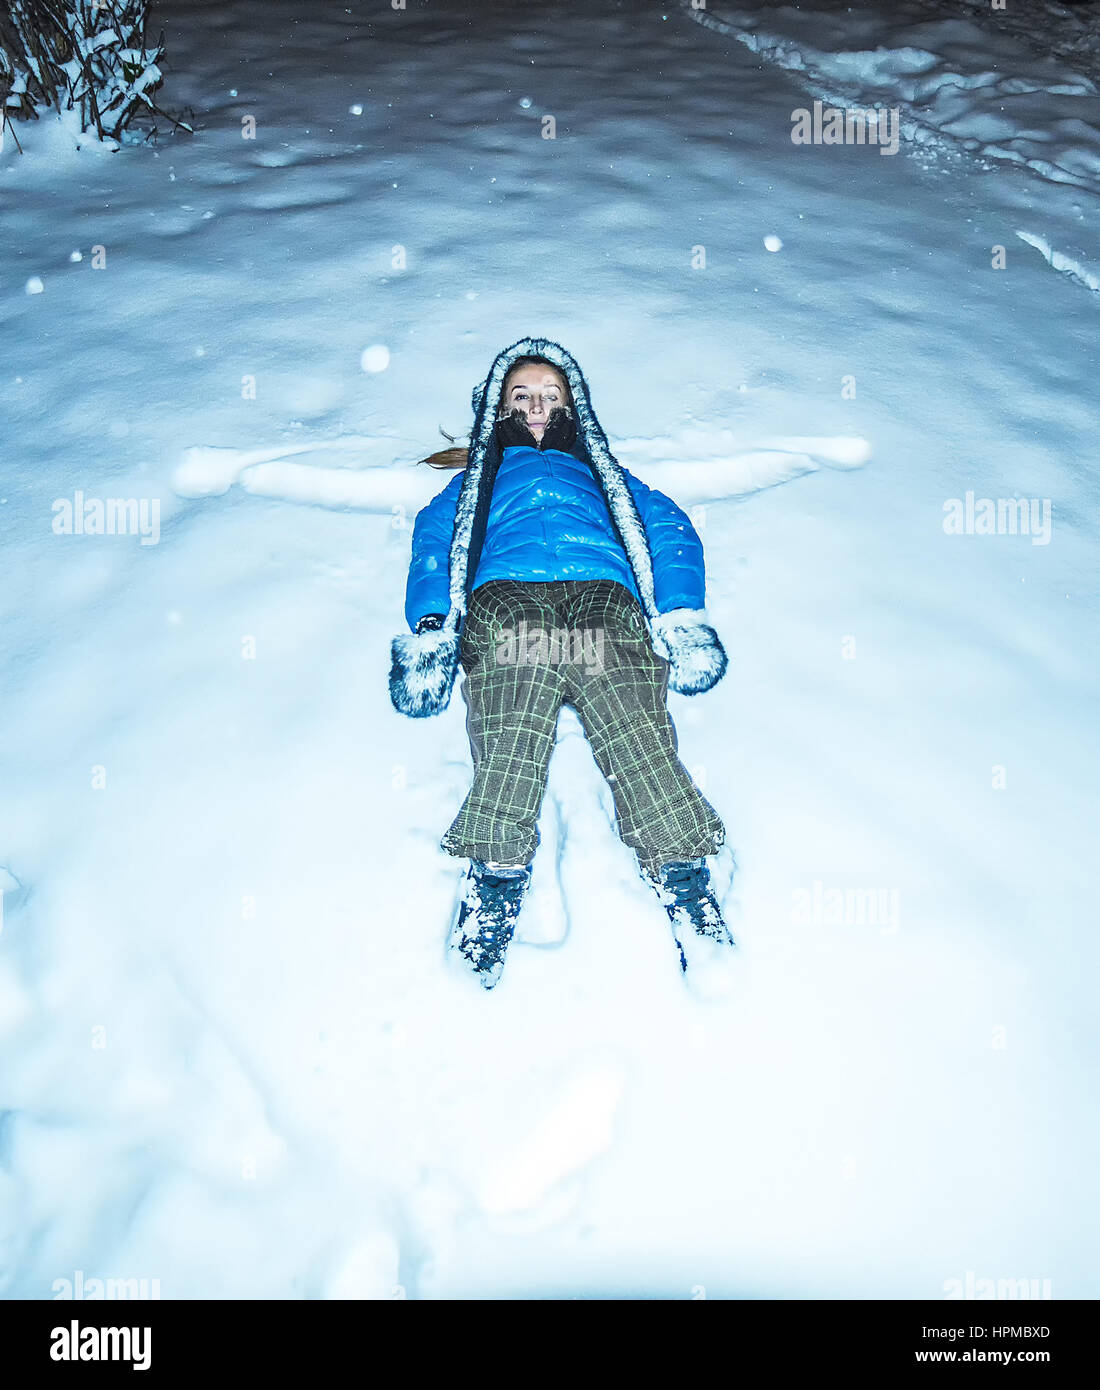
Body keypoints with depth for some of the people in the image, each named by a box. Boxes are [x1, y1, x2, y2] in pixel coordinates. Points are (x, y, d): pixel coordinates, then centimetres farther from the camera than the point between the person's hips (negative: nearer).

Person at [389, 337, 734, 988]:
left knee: (645, 751, -29)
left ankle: (690, 892, -39)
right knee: (507, 758, -30)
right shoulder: (479, 476, 41)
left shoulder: (600, 471, 42)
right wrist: (429, 628, -2)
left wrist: (683, 615, 2)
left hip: (605, 598, 0)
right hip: (505, 599, 0)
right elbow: (434, 539, 21)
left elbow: (669, 528, 25)